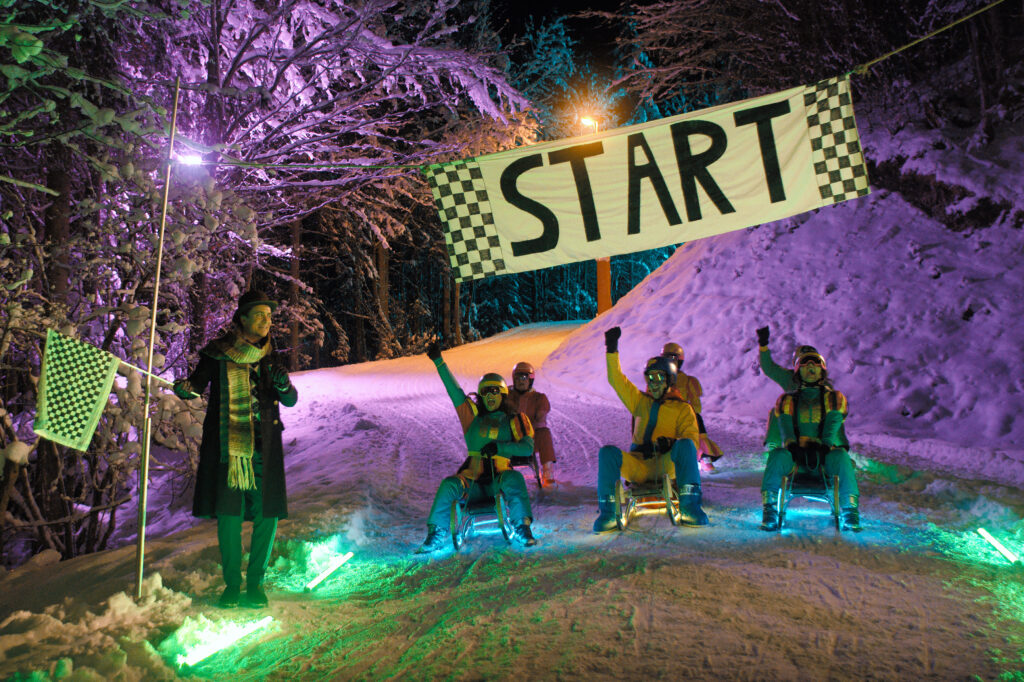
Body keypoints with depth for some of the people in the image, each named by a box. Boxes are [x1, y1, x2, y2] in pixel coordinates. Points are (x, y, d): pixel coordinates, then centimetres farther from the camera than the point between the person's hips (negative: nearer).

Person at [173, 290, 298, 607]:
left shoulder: (270, 359, 9)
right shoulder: (218, 353, 3)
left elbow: (291, 401, 4)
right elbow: (198, 381, -3)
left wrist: (283, 384, -17)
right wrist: (185, 388, -26)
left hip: (263, 449, 2)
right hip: (226, 446, -2)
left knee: (266, 514, -2)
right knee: (228, 513, -1)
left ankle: (255, 582, 14)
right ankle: (232, 583, 16)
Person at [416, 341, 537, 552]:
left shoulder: (515, 421, 8)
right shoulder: (473, 417, 13)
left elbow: (527, 448, -4)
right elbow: (454, 390, 10)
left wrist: (498, 447, -14)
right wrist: (439, 362, 5)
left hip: (500, 480, -2)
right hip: (474, 481, 2)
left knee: (514, 478, -33)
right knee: (449, 485, -24)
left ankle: (522, 529, -28)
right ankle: (437, 535, -15)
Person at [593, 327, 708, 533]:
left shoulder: (682, 409, 12)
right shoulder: (640, 401, 21)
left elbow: (691, 438, 1)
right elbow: (616, 380, 16)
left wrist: (669, 444, -20)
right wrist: (612, 349, 8)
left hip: (667, 464, -2)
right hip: (638, 466, 2)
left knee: (685, 445, -32)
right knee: (607, 452, -26)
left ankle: (689, 507, -32)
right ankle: (607, 512, -26)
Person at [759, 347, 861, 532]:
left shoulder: (834, 398, 16)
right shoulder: (787, 400, 18)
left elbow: (832, 425, -3)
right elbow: (785, 426, 0)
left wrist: (823, 447, -23)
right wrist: (792, 445, -22)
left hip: (825, 453, 0)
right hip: (796, 454, 0)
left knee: (840, 456, -35)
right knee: (777, 455, -33)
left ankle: (849, 513, -31)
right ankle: (769, 512, -33)